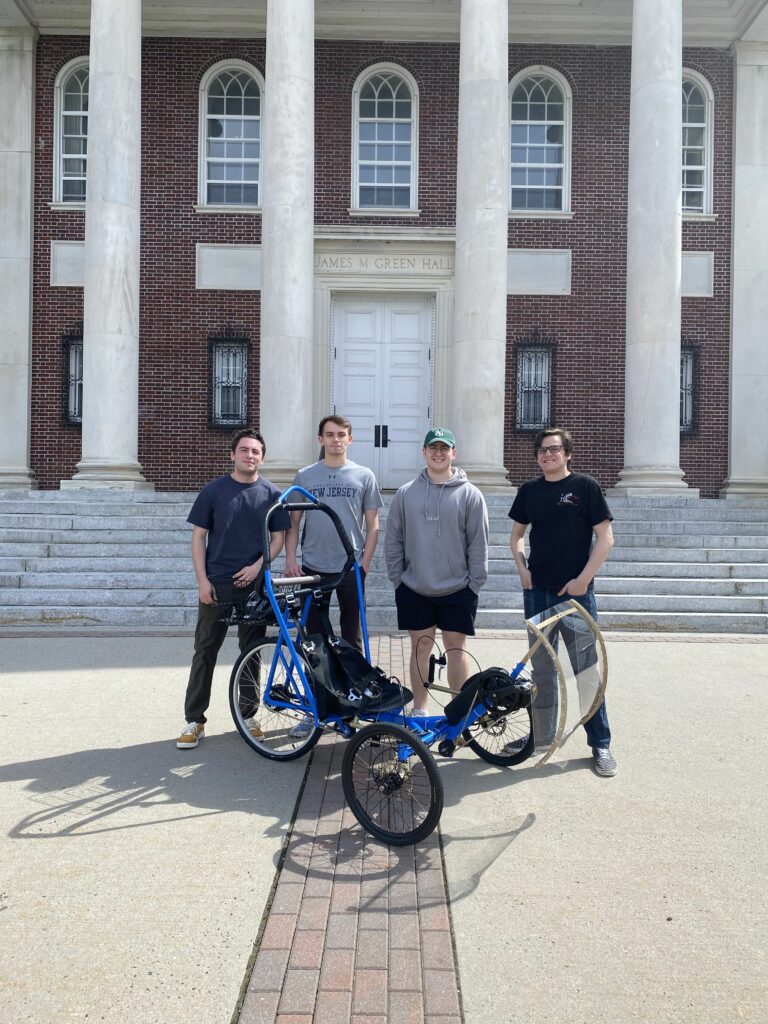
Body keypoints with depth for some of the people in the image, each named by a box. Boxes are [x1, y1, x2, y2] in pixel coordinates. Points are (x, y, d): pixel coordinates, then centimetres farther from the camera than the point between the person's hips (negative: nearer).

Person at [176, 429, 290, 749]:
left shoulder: (271, 494, 4)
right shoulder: (214, 490, 1)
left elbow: (278, 538, 5)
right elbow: (199, 536, 2)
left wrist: (257, 566, -11)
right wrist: (202, 580, -6)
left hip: (255, 584, 1)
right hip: (216, 585, -1)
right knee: (205, 653, 2)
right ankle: (194, 721, 10)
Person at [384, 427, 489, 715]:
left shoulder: (470, 495, -2)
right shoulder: (405, 493, 2)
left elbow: (479, 544, -1)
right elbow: (392, 541, 6)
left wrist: (475, 583, -4)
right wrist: (397, 578, 2)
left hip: (457, 590, -1)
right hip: (414, 589, 2)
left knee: (456, 648, 4)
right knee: (420, 647, 10)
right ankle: (419, 710, 23)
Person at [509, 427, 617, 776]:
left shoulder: (585, 486, -5)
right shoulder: (529, 490, 7)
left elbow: (605, 537, -7)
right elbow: (516, 534, 17)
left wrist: (582, 579, -12)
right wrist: (522, 567, 1)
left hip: (576, 591, -4)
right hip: (537, 590, 4)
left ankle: (600, 743, 11)